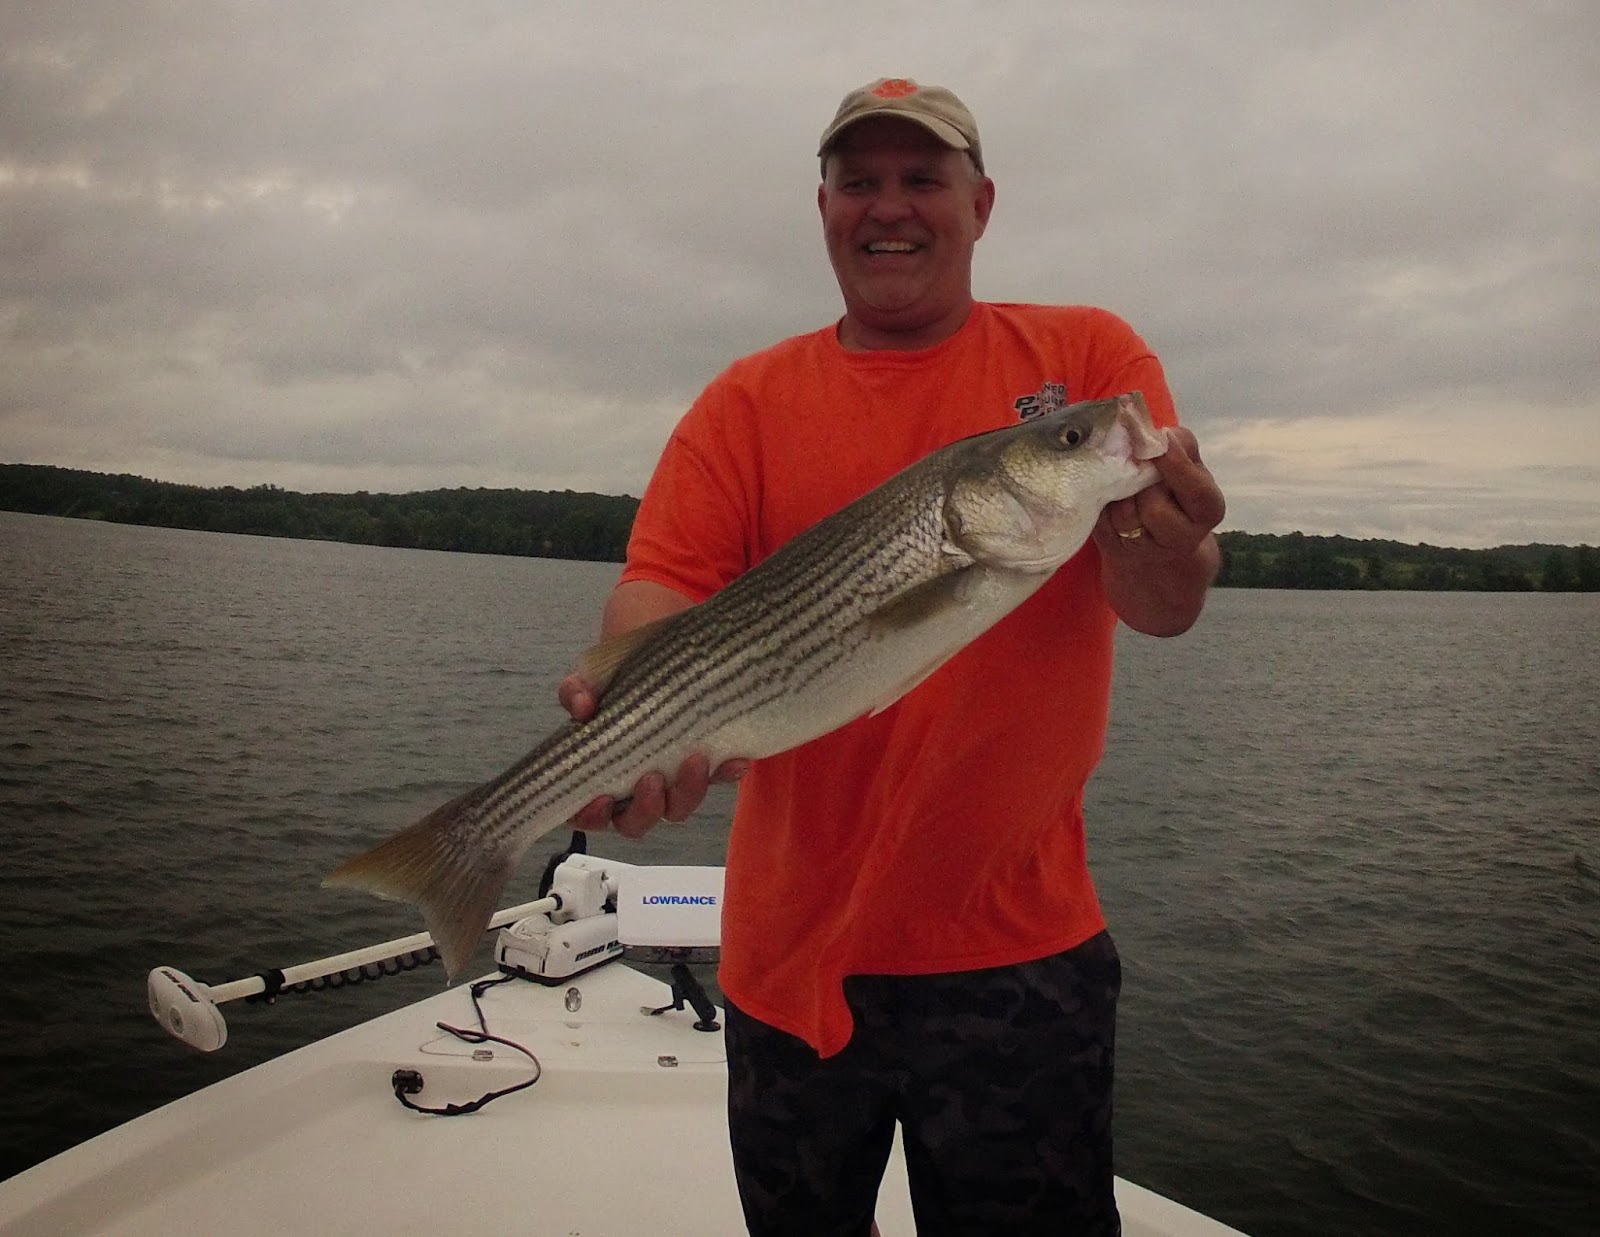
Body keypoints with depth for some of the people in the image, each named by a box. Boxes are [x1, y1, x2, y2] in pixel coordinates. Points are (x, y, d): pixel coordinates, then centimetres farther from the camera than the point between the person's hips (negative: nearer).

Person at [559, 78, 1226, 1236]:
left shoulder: (1089, 355, -1)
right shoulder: (751, 401, 2)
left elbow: (1167, 609, -10)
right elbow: (664, 585, -9)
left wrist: (1157, 538, -33)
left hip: (1018, 947, -1)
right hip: (794, 953, 2)